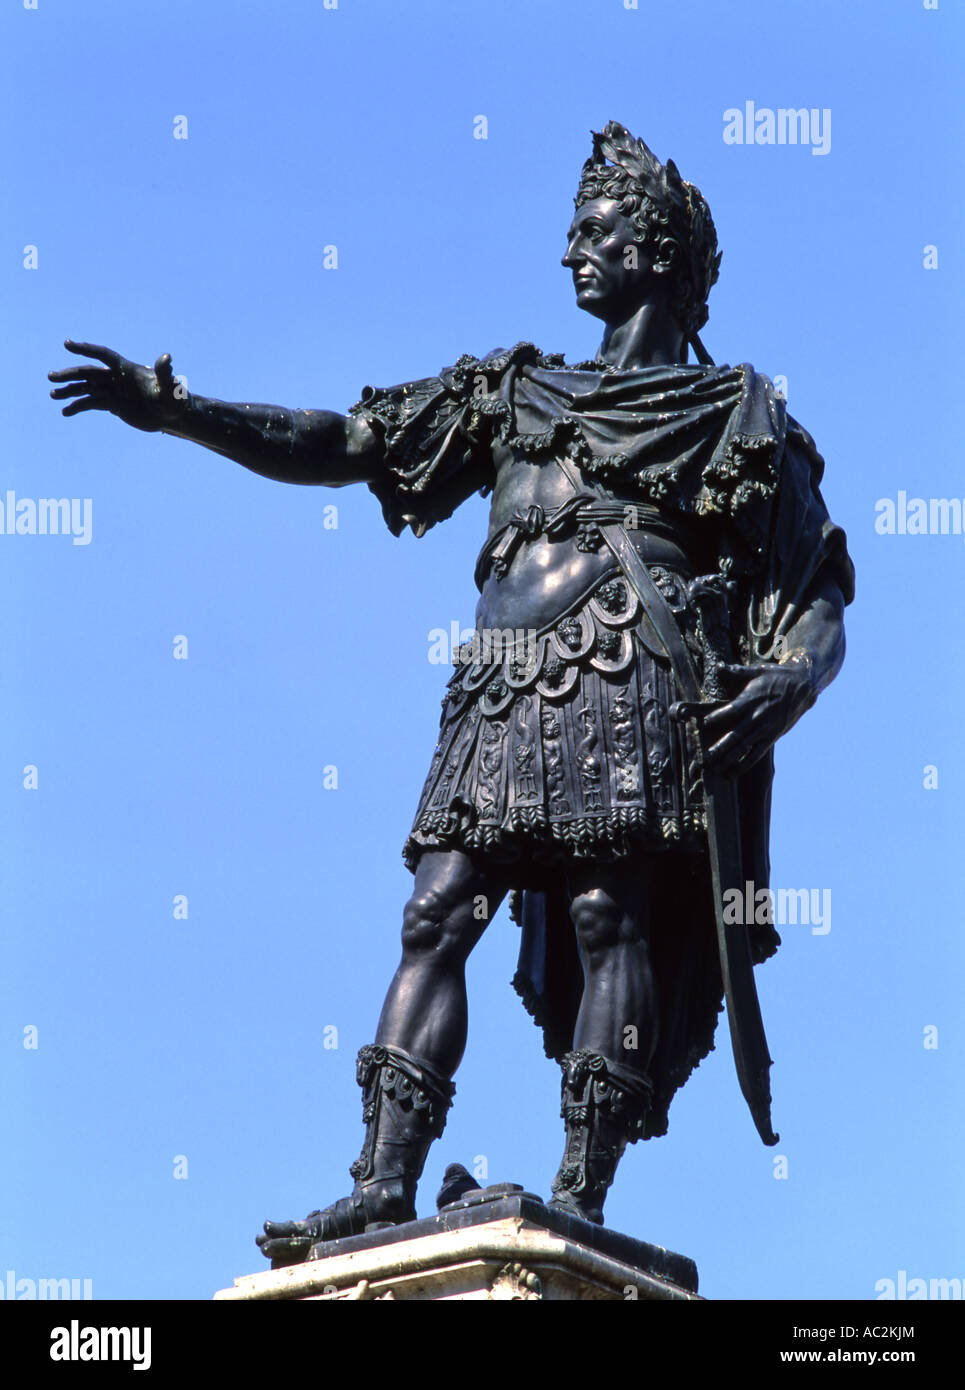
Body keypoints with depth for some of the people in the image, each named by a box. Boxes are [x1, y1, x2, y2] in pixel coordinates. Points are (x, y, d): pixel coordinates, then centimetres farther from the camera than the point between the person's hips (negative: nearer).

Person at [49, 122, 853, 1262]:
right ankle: (384, 1187, -13)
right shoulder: (515, 390, 27)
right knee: (438, 912, -8)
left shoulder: (741, 416, 17)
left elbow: (821, 599, 11)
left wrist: (789, 683, -12)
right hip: (504, 690, 4)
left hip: (630, 672, -4)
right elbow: (336, 446, 21)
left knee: (607, 911, -16)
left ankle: (581, 1199, -19)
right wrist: (176, 411, 11)